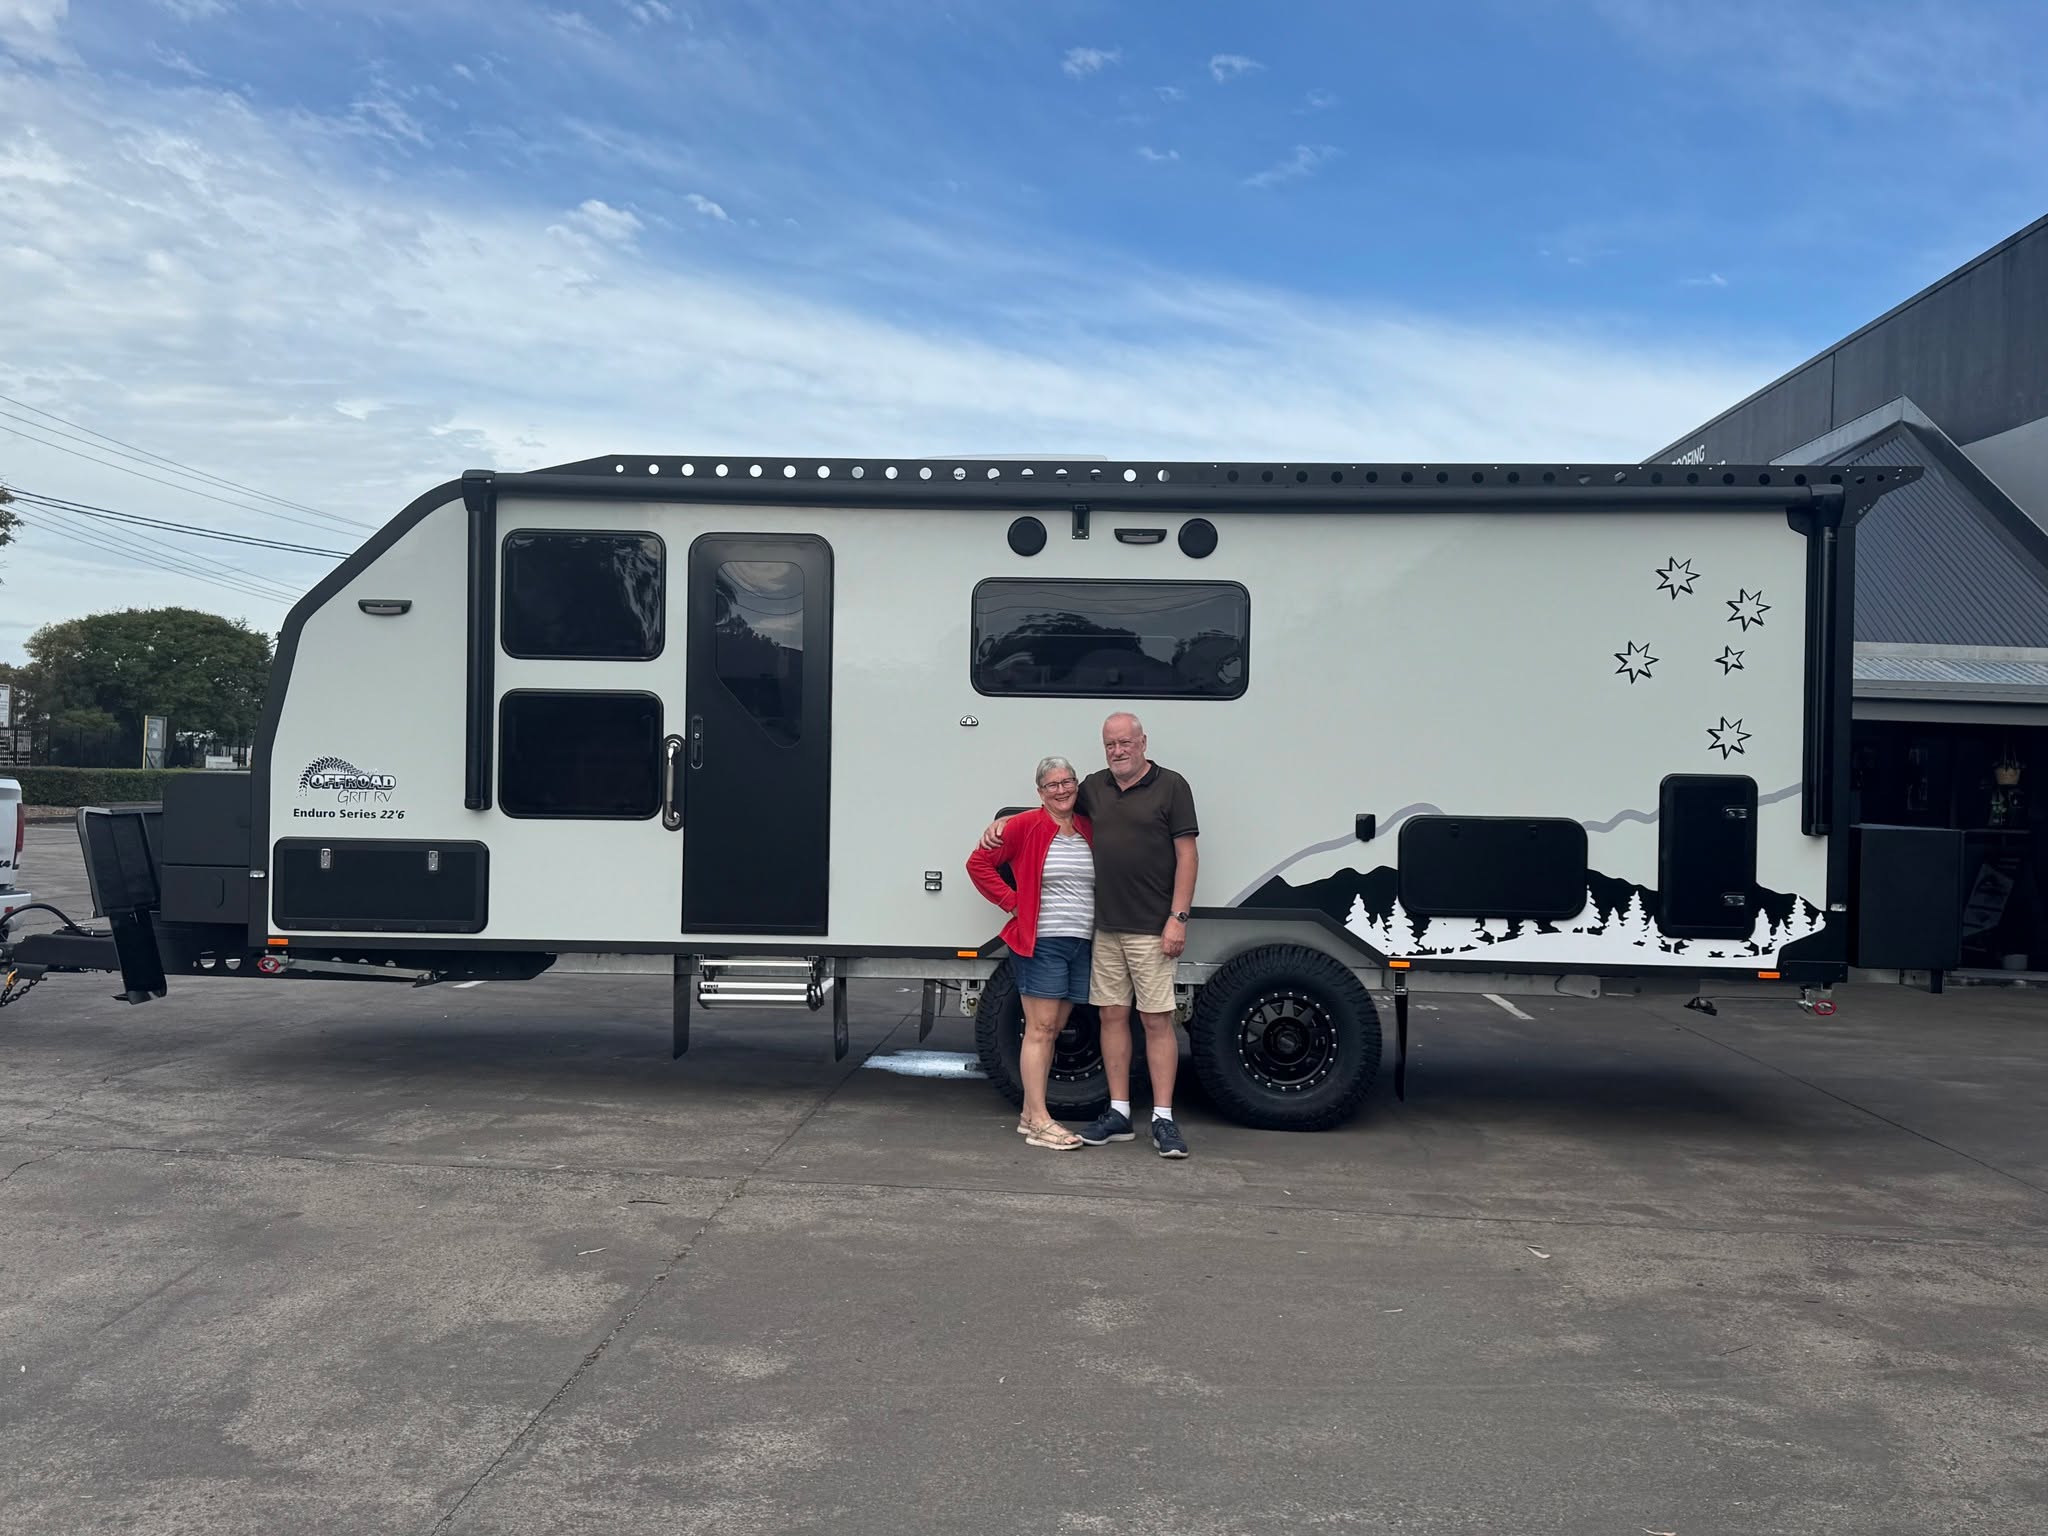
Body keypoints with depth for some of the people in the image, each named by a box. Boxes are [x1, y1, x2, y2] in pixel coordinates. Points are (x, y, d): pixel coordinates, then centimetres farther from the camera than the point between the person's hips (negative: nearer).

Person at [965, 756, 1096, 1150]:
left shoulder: (1089, 831, 11)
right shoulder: (1026, 826, -6)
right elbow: (978, 863, -4)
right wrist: (1013, 903, -7)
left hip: (1081, 944, 6)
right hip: (1041, 943, -6)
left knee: (1052, 1031, 10)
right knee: (1039, 1031, -4)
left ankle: (1029, 1114, 19)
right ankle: (1039, 1122, -1)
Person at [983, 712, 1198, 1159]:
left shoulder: (1170, 786, -4)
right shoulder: (1095, 787, 11)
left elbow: (1186, 855, -6)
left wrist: (1178, 918, -13)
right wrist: (1002, 823, 10)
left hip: (1152, 929, -5)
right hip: (1106, 927, 5)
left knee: (1157, 1020, -2)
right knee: (1112, 1015, 9)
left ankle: (1163, 1118, 3)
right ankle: (1119, 1113, 17)